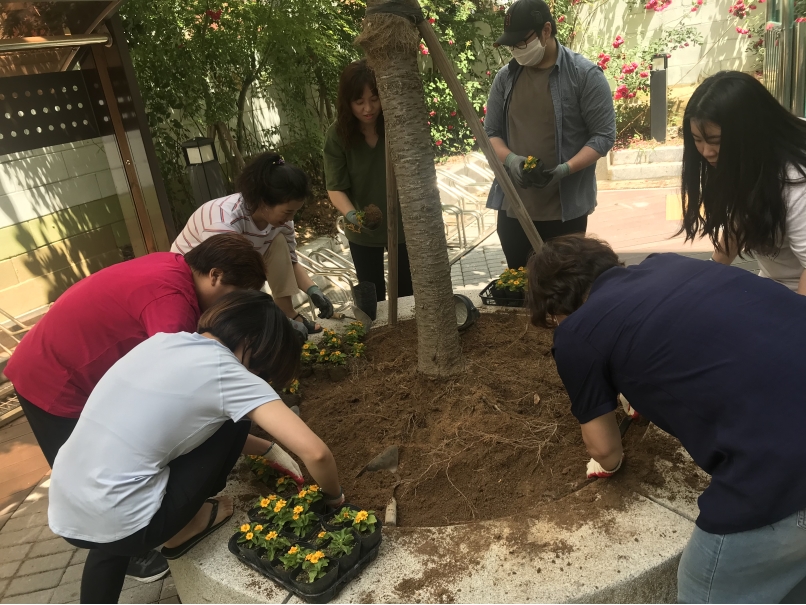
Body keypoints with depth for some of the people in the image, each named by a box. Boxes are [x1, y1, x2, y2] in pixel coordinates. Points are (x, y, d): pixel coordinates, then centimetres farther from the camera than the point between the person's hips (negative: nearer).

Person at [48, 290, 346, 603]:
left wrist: (266, 449, 24)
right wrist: (334, 496, 4)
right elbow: (314, 452, -18)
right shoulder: (227, 374, -12)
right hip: (119, 523, -7)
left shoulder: (164, 340, 9)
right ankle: (184, 528, 18)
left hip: (64, 515, 7)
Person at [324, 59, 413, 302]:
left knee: (408, 293, 17)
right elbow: (335, 187, -17)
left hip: (403, 224, 0)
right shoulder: (337, 135, -16)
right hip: (363, 232, 0)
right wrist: (351, 214, -36)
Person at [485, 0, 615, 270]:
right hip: (513, 207, 4)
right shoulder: (505, 77, 6)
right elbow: (491, 132, 10)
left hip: (566, 209, -3)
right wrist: (510, 159, -12)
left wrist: (566, 169, -22)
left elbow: (604, 134, -7)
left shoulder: (585, 74, -6)